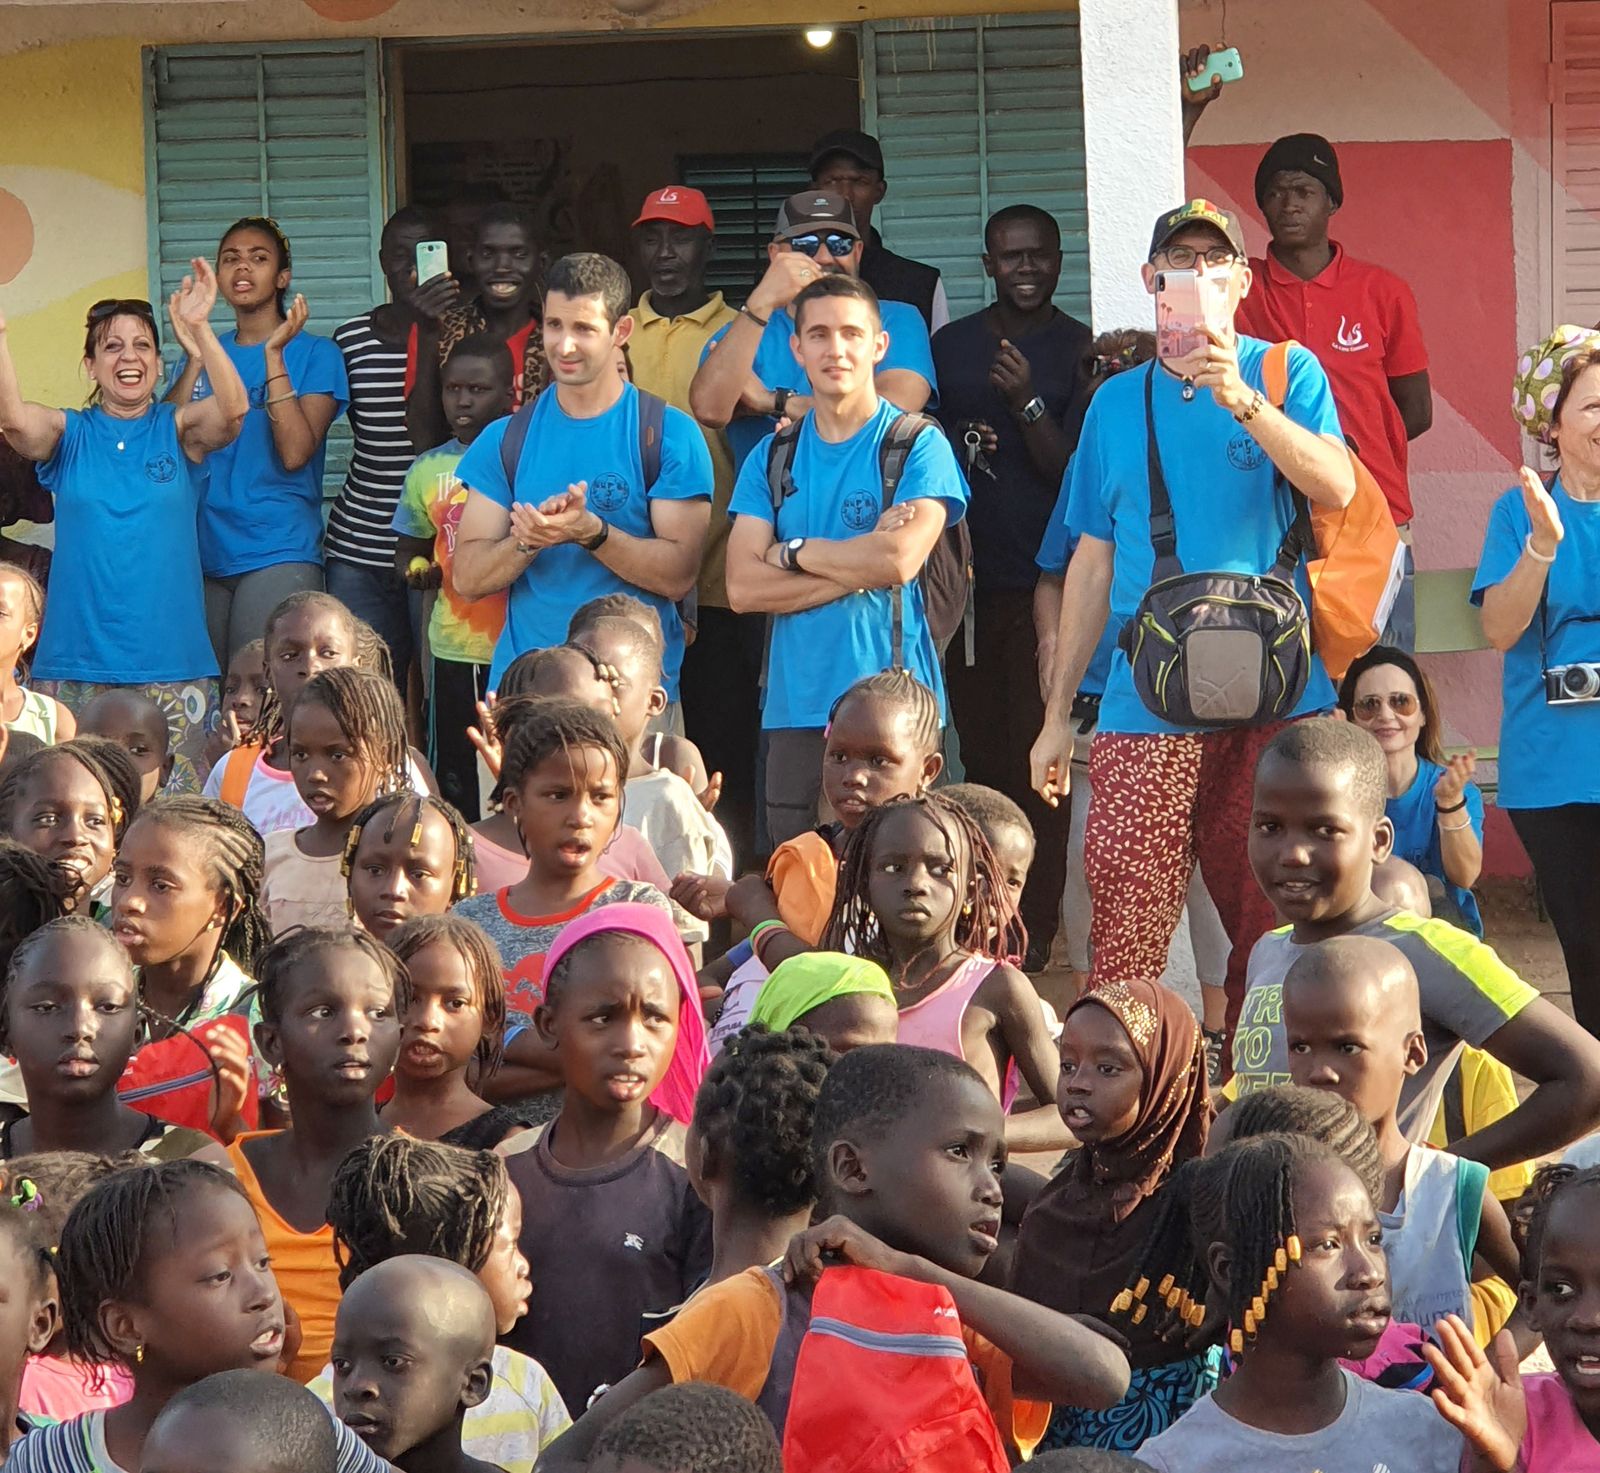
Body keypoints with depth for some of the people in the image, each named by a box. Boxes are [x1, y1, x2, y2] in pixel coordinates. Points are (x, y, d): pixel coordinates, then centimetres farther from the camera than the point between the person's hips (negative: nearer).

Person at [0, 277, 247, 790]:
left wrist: (199, 329, -27)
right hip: (75, 664, 1)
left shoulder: (178, 431, 7)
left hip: (171, 663, 0)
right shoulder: (69, 435, 9)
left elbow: (233, 409, -13)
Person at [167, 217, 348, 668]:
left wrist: (274, 354, -16)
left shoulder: (315, 353, 1)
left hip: (279, 553, -4)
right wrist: (194, 361, -10)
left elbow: (295, 453, -14)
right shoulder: (205, 352, 14)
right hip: (203, 554, 5)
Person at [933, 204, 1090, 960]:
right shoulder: (950, 345, 12)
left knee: (1038, 757, -6)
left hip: (1044, 584, -3)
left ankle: (1036, 932, -4)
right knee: (982, 755, 7)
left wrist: (1028, 403, -19)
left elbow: (1074, 472, -4)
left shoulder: (1081, 351, 1)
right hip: (965, 581, 4)